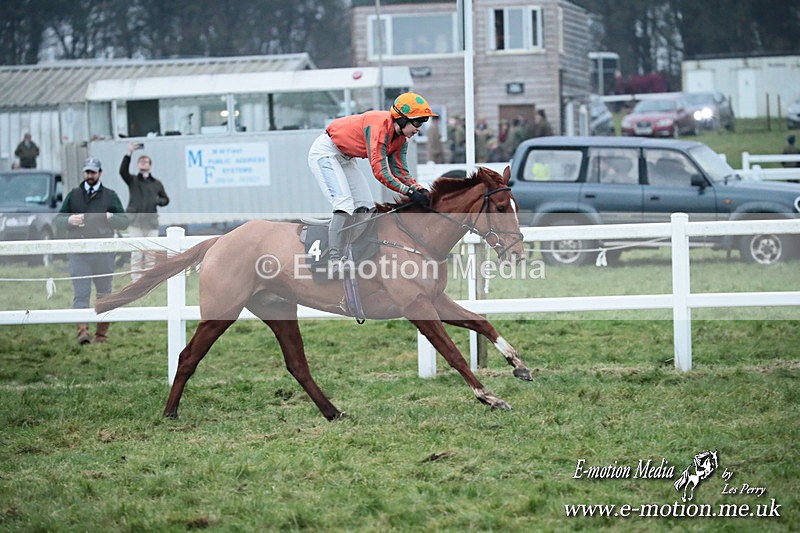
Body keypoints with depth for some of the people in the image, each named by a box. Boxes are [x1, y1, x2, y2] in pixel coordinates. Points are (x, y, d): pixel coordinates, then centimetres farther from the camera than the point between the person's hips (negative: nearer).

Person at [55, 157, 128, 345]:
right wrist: (69, 220, -7)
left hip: (103, 253, 0)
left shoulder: (110, 196, 11)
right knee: (80, 294, -12)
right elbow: (57, 220, 15)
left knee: (104, 294, 6)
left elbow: (124, 222, 8)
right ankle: (82, 331, -20)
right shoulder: (73, 195, 14)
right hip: (78, 252, 0)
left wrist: (110, 218, -13)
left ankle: (102, 334, 14)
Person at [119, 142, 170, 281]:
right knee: (136, 253, -7)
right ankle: (136, 281, -6)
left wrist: (158, 201, 0)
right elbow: (123, 171, -10)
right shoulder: (132, 180, 9)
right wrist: (129, 154, -20)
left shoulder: (157, 184, 16)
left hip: (151, 222, 2)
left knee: (151, 253, 1)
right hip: (135, 222, -2)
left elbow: (166, 199, 24)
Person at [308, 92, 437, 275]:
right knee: (345, 204, -23)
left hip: (345, 160, 10)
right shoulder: (380, 124, -30)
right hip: (325, 152, -10)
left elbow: (400, 171, 0)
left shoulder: (401, 138, -1)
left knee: (365, 207, 5)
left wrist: (421, 190, -16)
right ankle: (334, 262, -28)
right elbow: (379, 171, -34)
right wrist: (410, 192, -36)